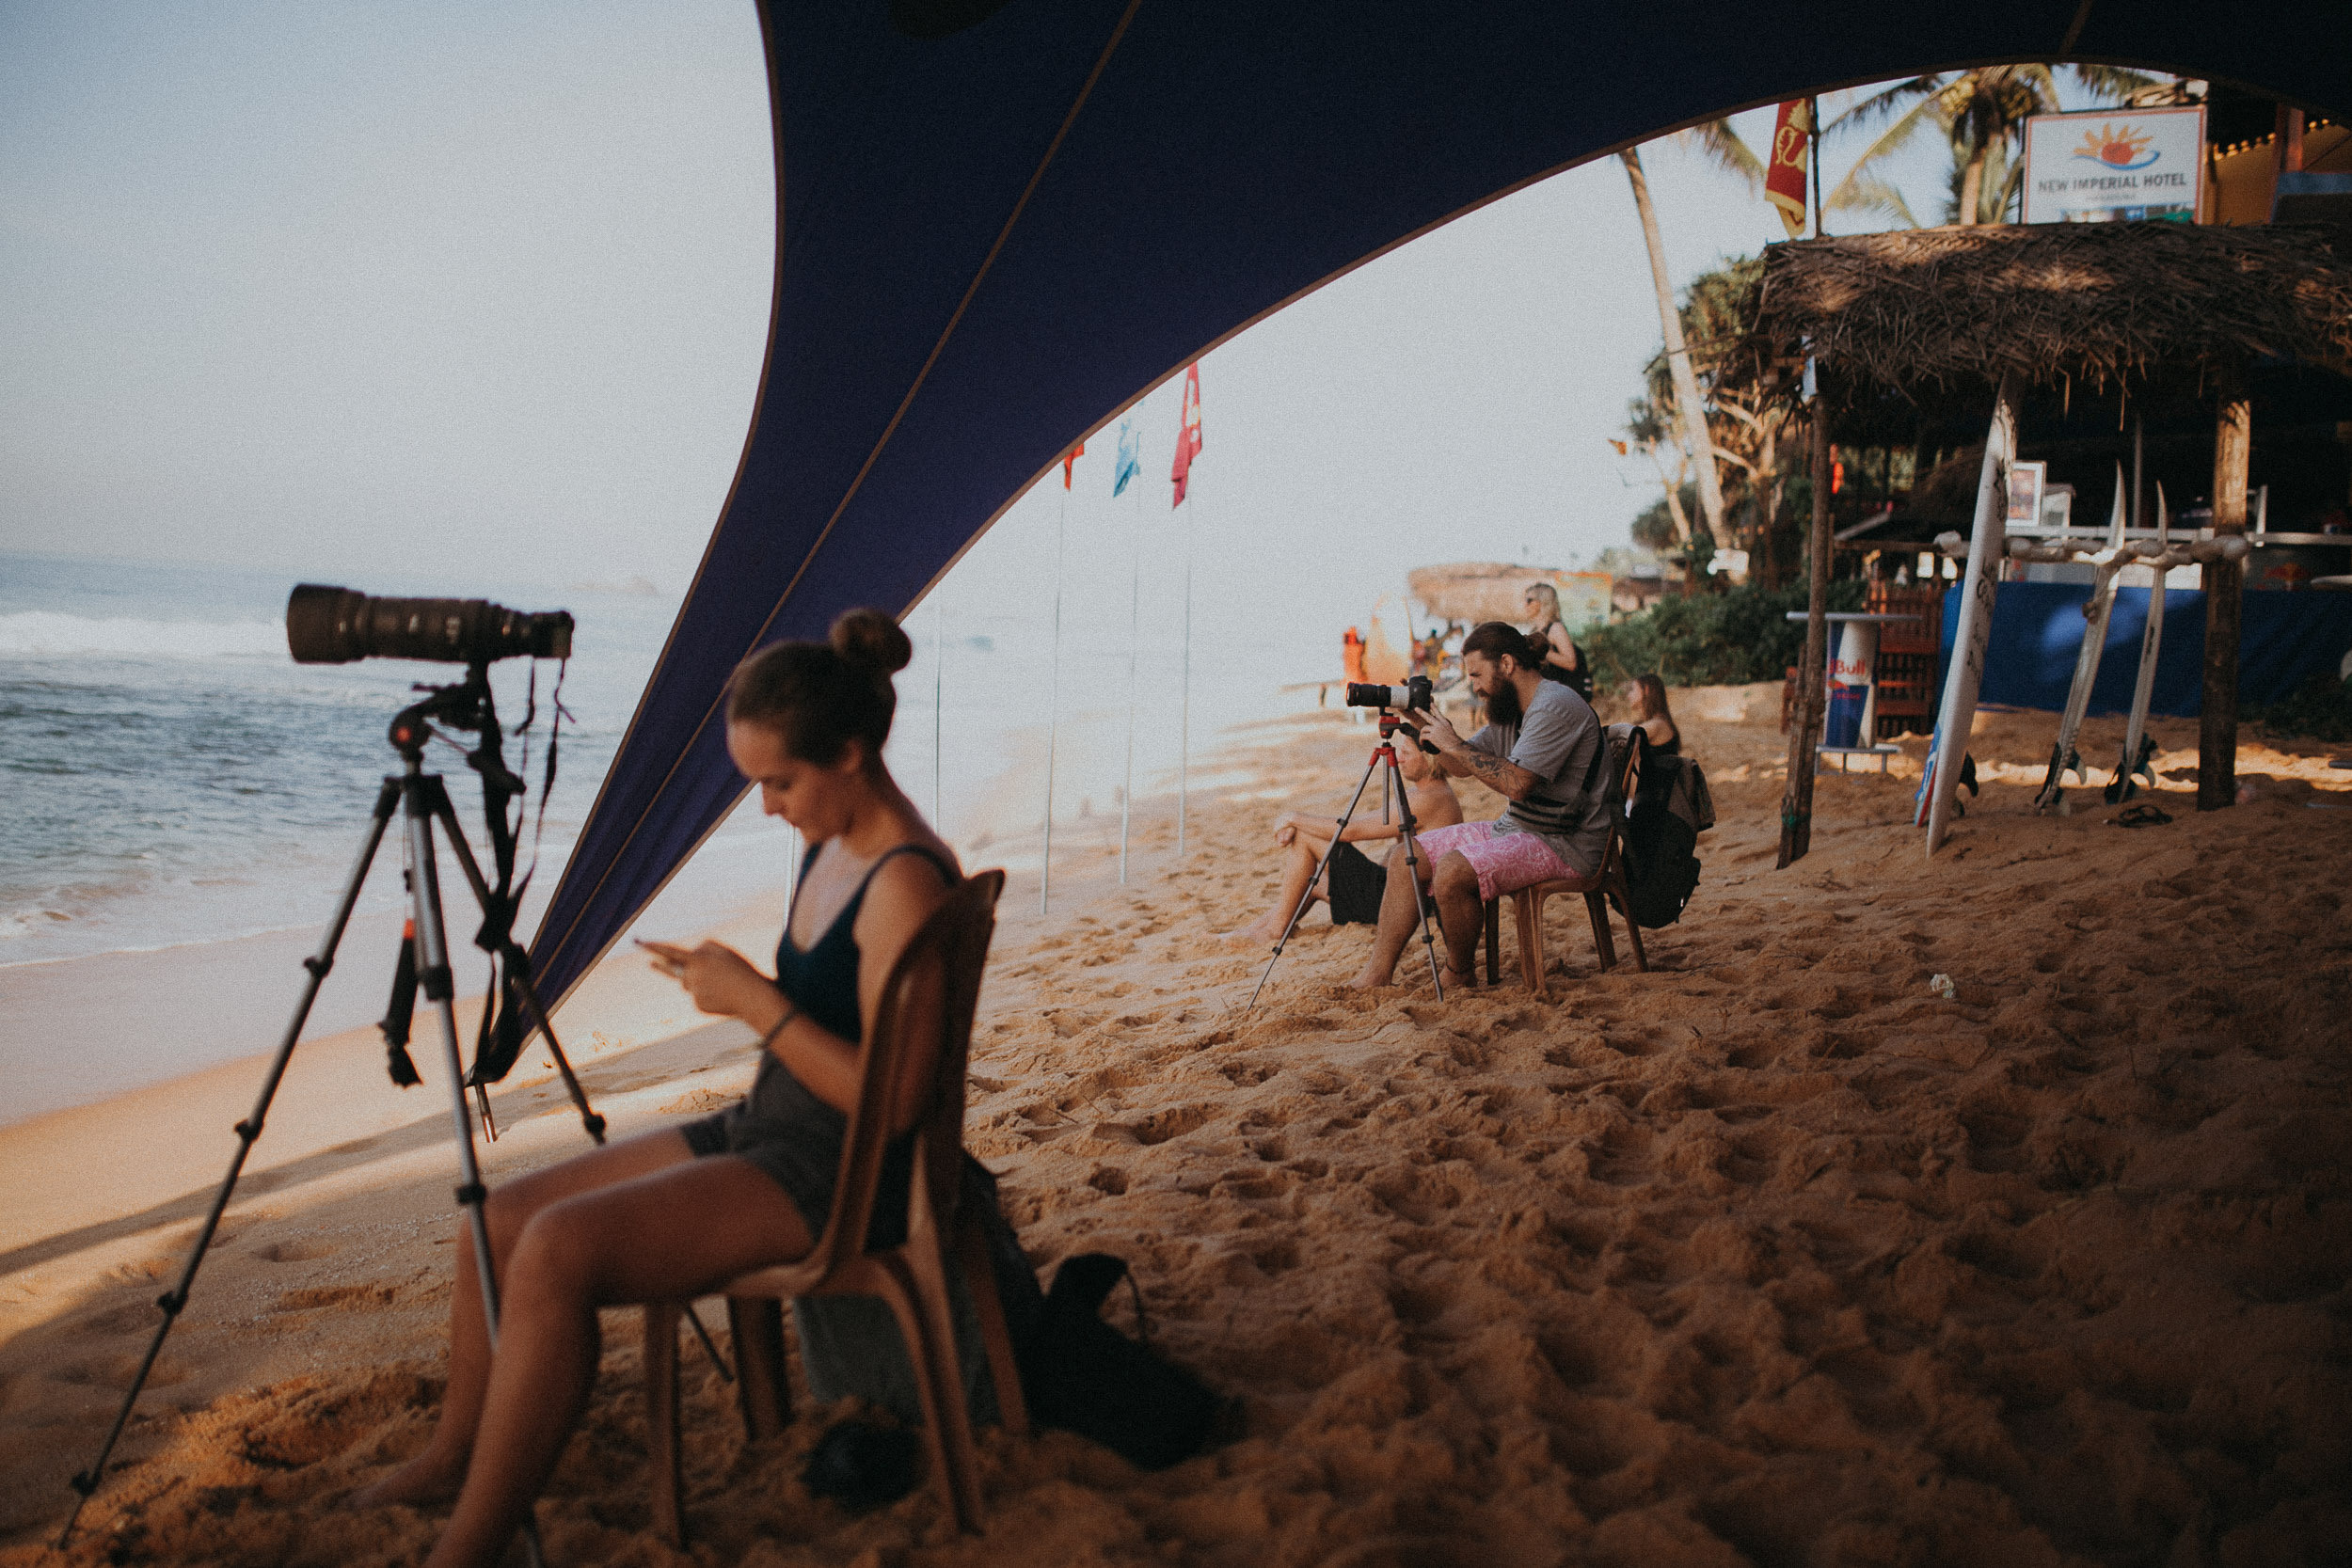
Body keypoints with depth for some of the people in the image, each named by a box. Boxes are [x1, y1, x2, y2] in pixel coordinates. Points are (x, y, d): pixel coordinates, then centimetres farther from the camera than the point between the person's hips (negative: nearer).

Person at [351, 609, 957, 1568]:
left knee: (559, 1247, -27)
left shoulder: (906, 881, -21)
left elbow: (891, 1100, -24)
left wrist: (758, 1003, -22)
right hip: (760, 1131, 10)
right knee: (498, 1218, 6)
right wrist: (732, 983, 5)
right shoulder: (831, 846, 9)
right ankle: (450, 1461, 26)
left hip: (839, 1176, -10)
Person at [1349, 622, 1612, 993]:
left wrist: (1454, 744, -18)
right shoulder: (1508, 710, 13)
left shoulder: (1556, 706, -17)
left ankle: (1458, 978, -7)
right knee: (1405, 861, 1)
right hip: (1512, 828, 10)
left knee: (1451, 872, -30)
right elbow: (1459, 767, 18)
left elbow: (1516, 783, -27)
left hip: (1563, 842, -10)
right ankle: (1376, 976, 0)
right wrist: (1426, 724, 3)